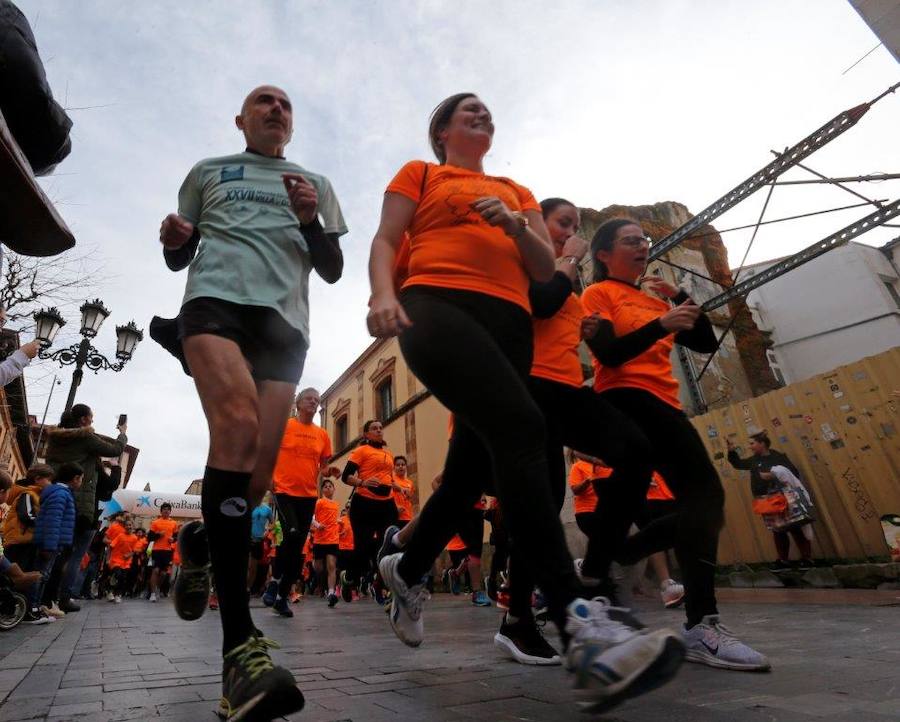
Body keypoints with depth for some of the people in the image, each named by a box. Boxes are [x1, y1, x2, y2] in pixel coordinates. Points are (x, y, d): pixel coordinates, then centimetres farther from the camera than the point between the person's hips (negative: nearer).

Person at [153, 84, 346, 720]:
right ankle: (240, 642, -31)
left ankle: (201, 542, 27)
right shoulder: (208, 172, 26)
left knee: (258, 476, -9)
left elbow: (333, 270, 17)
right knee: (238, 424, -30)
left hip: (285, 318, 2)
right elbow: (179, 257, 25)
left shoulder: (315, 183, 26)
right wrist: (174, 239, 1)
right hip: (215, 299, -1)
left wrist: (311, 220, -1)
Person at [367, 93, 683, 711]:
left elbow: (546, 268, 20)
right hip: (438, 307, -5)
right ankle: (580, 626, -34)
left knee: (472, 467, 2)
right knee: (521, 427, -30)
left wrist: (515, 225, -1)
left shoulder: (518, 193, 30)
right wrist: (383, 293, -14)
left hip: (509, 323, 5)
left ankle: (407, 572, 27)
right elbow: (385, 241, 8)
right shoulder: (419, 174, 22)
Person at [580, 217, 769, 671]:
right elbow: (608, 354, -12)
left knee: (701, 503, 4)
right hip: (627, 402, -8)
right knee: (705, 493, -22)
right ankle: (701, 626, -20)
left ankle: (605, 563, 14)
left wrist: (679, 298, 5)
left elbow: (706, 343, 16)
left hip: (663, 405, 9)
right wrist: (662, 324, -21)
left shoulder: (655, 297, 25)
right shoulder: (598, 293, 5)